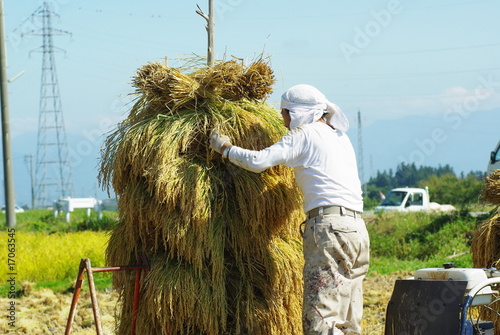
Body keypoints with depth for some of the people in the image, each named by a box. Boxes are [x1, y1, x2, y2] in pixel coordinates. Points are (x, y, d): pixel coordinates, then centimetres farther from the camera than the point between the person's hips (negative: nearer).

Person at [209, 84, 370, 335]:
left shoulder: (304, 135, 0)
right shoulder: (341, 138, 23)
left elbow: (258, 162, -8)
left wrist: (224, 147, 9)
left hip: (329, 229, -8)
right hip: (357, 228, 8)